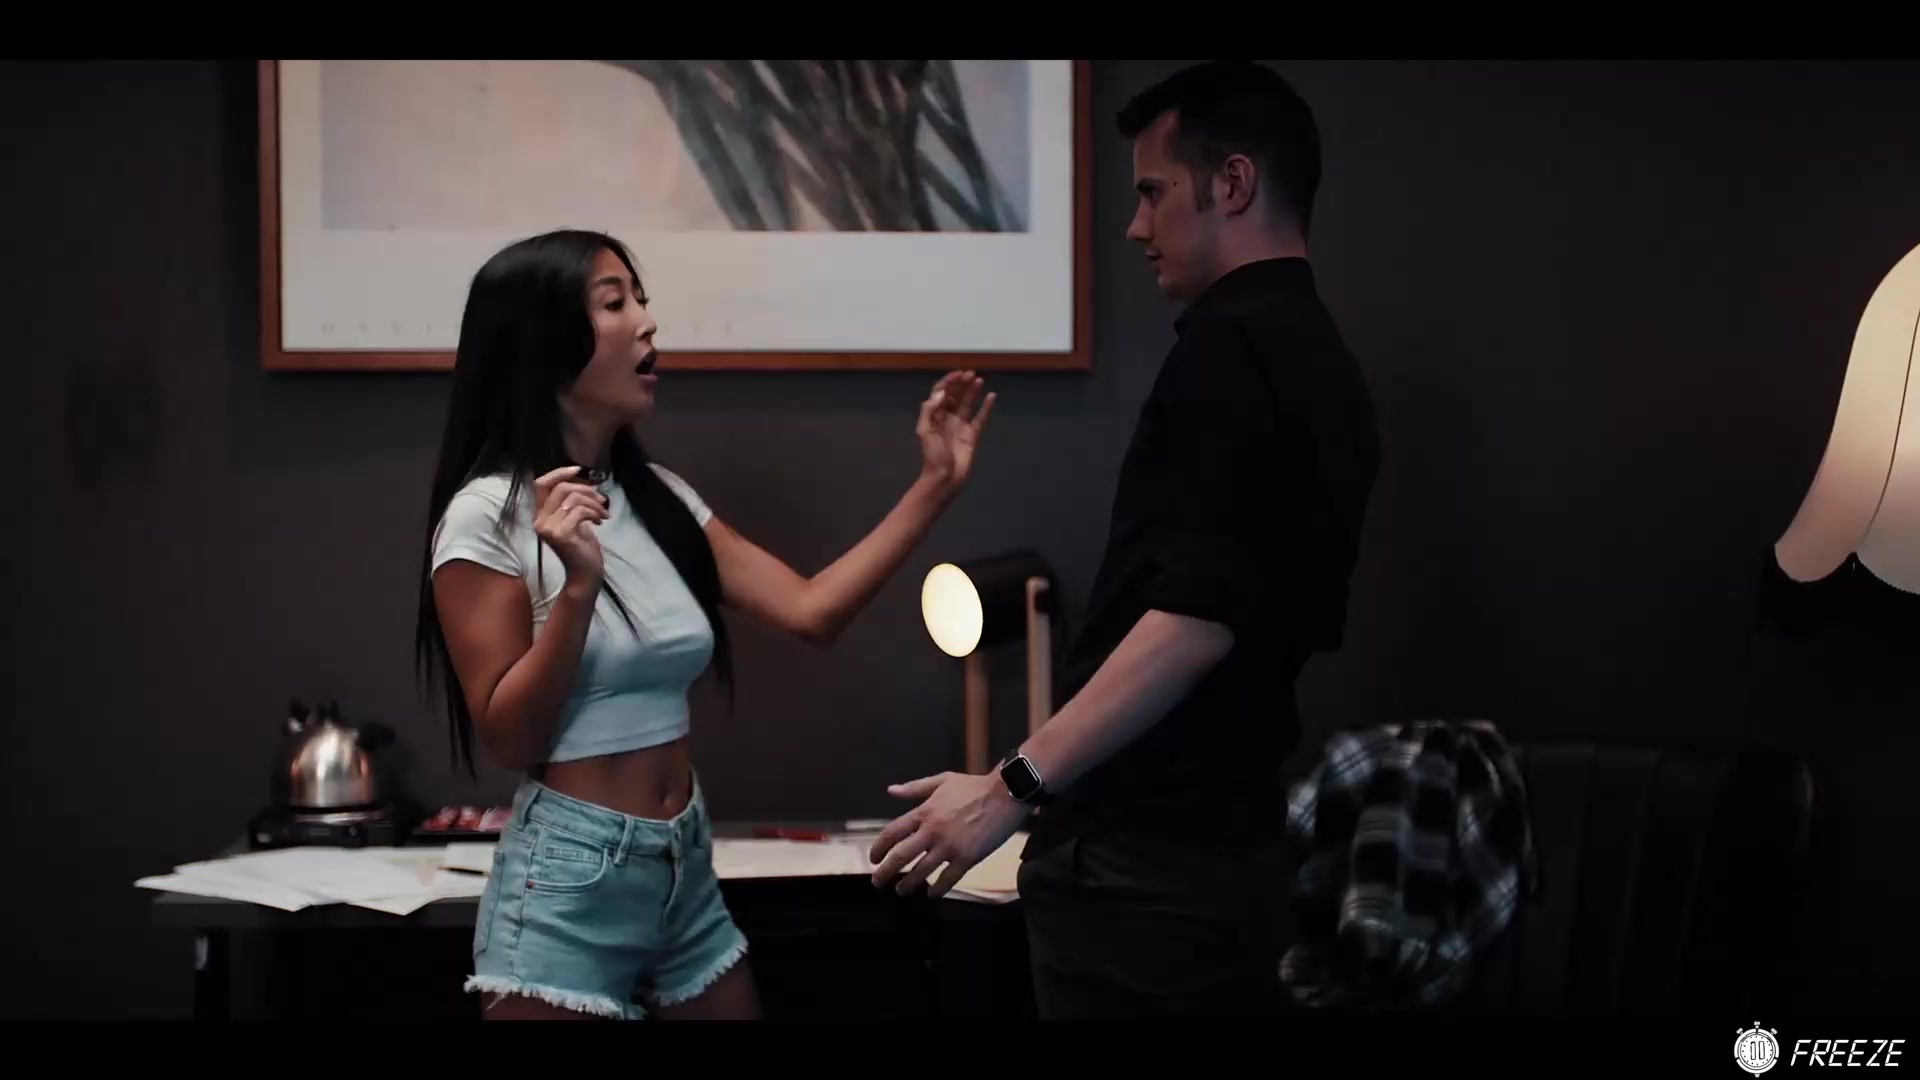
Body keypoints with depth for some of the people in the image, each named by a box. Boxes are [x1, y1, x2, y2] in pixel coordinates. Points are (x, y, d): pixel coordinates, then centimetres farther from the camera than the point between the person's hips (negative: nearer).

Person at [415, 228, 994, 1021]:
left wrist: (935, 485, 0)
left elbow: (811, 611, 3)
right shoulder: (487, 517, -11)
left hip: (686, 868, 7)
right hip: (567, 879, -7)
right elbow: (508, 739, -14)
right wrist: (578, 587, -26)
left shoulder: (658, 499, 8)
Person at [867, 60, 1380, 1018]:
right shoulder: (1324, 364, 14)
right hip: (1236, 840, 9)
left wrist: (1012, 787, -21)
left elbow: (1196, 616, -23)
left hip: (1146, 859, -9)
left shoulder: (1229, 348, -14)